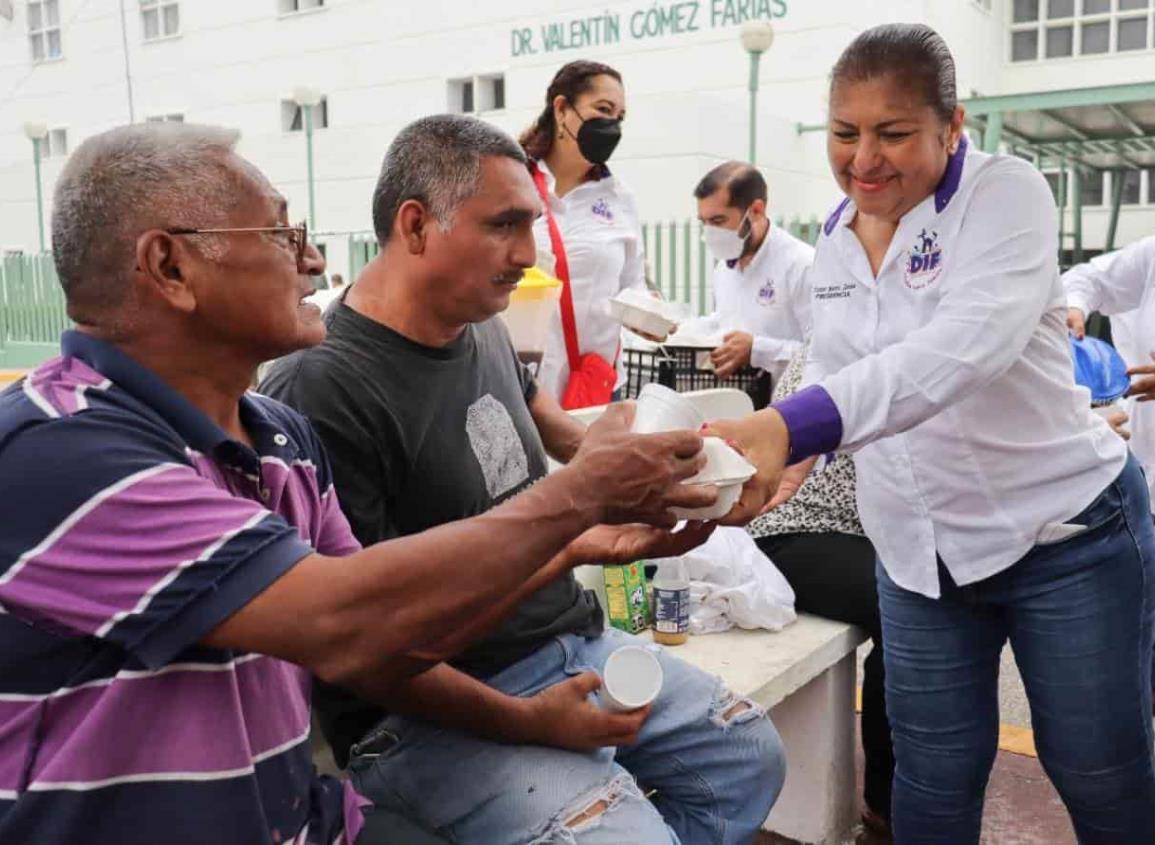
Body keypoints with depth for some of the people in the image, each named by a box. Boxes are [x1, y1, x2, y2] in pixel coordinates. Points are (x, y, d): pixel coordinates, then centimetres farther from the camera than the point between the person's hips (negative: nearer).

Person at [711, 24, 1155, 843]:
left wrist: (791, 425, -47)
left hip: (1066, 535, -4)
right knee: (934, 777, 12)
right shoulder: (836, 236, 3)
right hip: (919, 553, 5)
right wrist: (786, 450, -6)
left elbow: (966, 345, -35)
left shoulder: (1006, 192, -16)